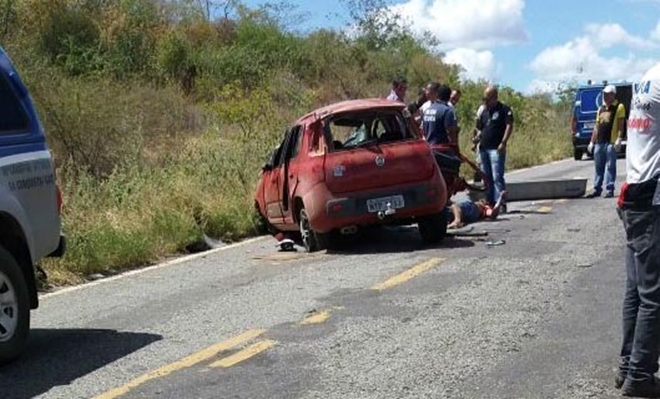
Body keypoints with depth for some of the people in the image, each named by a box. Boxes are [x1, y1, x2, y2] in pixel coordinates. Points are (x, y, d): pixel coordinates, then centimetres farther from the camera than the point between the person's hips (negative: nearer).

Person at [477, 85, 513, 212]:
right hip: (484, 148, 8)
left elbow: (509, 126, -12)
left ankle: (501, 204, -10)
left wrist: (503, 143, -20)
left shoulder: (504, 110, -4)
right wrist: (478, 121, -1)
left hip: (496, 149, -7)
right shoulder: (485, 111, 18)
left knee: (497, 177, -11)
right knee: (486, 177, 10)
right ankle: (490, 203, 17)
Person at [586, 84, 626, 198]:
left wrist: (618, 139, -18)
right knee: (598, 167, 7)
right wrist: (592, 142, 16)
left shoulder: (619, 107, 1)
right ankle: (597, 189, 12)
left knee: (610, 166, -5)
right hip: (599, 142, 7)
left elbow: (620, 125, -7)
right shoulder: (601, 109, 20)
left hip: (611, 142, -7)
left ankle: (610, 190, -2)